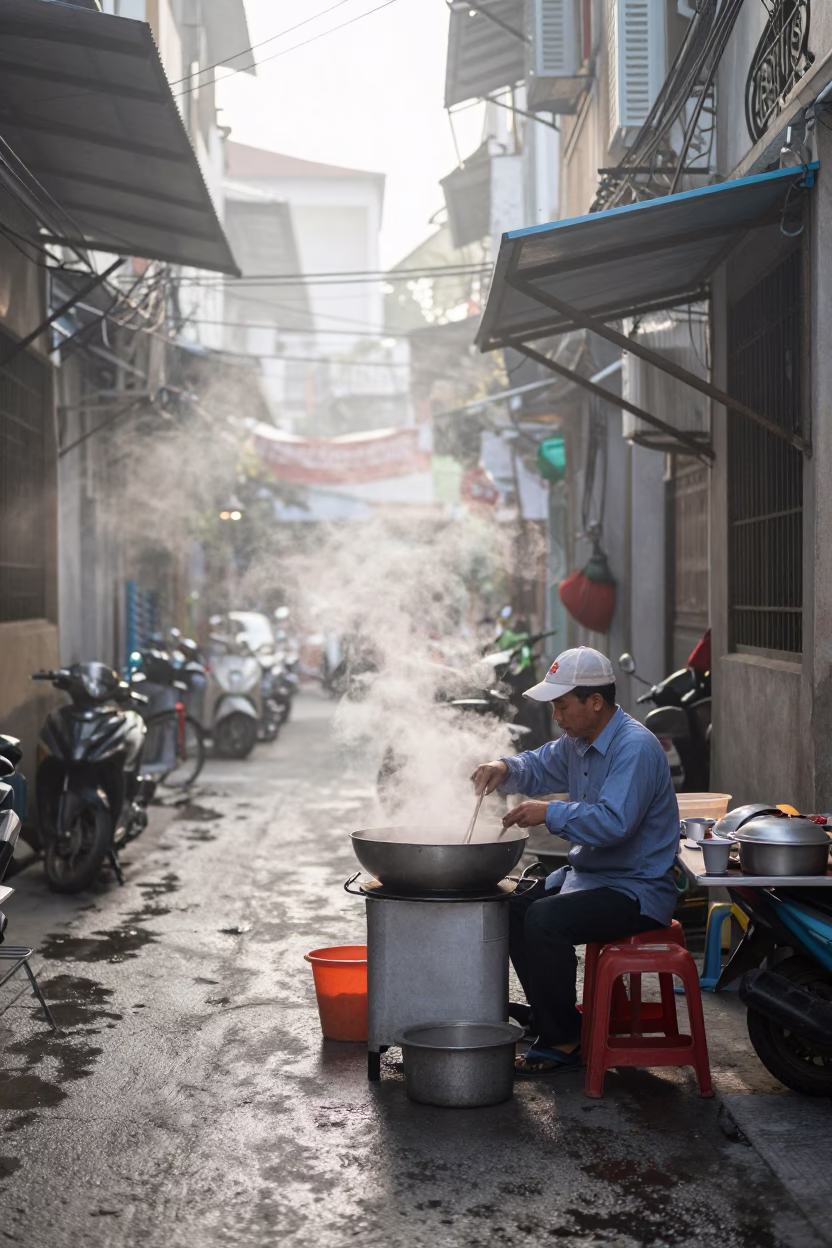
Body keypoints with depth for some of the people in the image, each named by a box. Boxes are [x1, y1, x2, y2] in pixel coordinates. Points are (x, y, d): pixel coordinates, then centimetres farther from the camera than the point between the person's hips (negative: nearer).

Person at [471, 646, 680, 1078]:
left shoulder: (635, 747, -22)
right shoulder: (578, 742, 8)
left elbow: (613, 822, -33)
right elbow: (538, 768, 23)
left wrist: (549, 813, -29)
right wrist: (504, 769, 1)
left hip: (637, 890, -10)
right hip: (587, 874, 10)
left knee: (545, 920, -26)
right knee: (512, 909, 5)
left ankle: (563, 1041, -12)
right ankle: (548, 1014, 17)